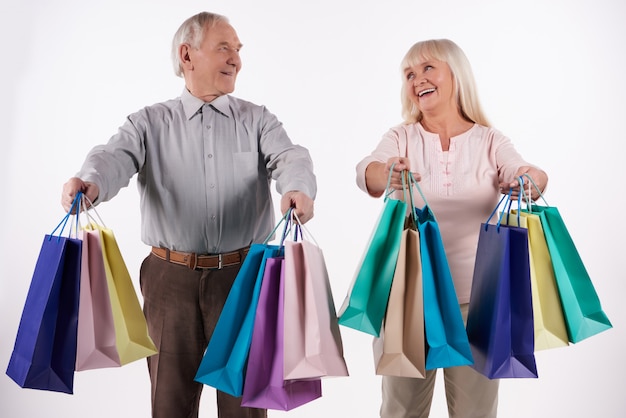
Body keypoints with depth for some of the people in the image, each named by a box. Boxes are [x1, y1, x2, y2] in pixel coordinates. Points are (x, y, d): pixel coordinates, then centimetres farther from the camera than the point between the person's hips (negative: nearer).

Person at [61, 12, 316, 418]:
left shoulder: (257, 120, 7)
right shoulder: (150, 122, 5)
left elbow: (290, 157, -10)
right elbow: (116, 157, -12)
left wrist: (298, 189, -34)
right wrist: (90, 181, -36)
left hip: (243, 276, 1)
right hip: (172, 277, 0)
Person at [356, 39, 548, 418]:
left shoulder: (491, 142, 3)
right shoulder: (400, 138, 2)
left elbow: (519, 173, -16)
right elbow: (367, 173, -18)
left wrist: (530, 179, -39)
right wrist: (386, 175, -41)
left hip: (476, 295, 0)